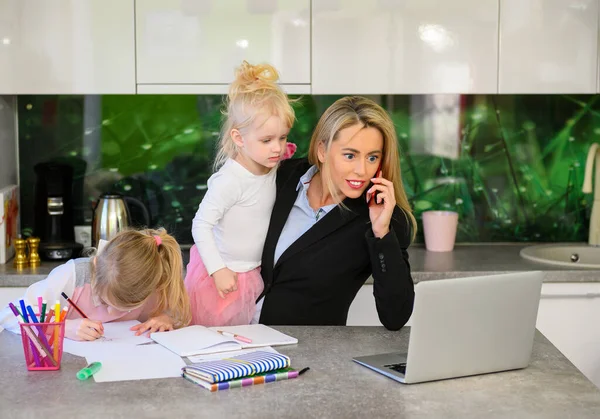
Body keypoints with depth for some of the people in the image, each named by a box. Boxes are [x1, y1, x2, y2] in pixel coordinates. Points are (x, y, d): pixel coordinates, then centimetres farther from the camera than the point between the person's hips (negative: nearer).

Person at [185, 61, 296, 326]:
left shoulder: (272, 169, -2)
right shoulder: (230, 180, -27)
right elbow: (201, 226, -24)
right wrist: (218, 270, -25)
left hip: (251, 274, 7)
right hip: (222, 275, -7)